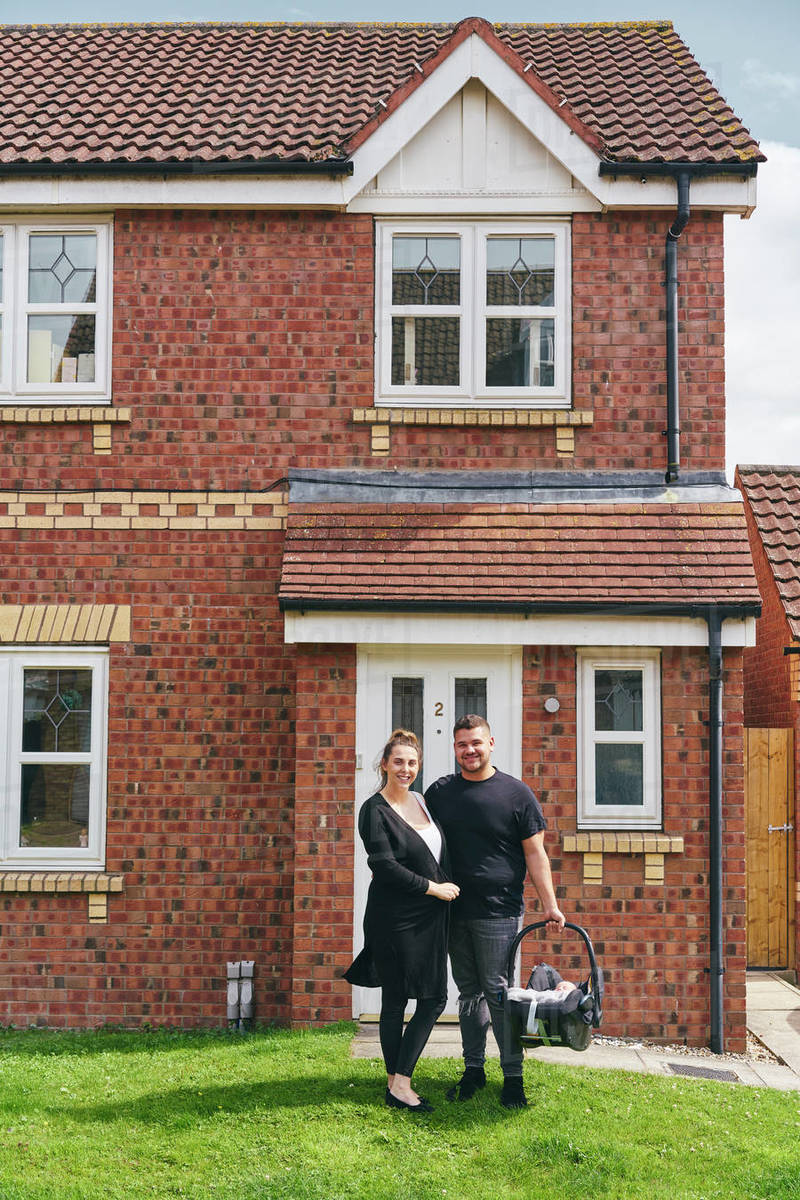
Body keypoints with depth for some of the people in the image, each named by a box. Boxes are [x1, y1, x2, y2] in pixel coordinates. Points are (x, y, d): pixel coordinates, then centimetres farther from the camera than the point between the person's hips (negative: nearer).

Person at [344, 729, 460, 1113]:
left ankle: (399, 1081, 11)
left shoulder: (423, 802, 12)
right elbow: (385, 865, -16)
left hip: (430, 916, 7)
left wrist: (447, 887, 9)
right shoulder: (375, 810, -9)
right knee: (395, 1001, 1)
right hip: (395, 918, -7)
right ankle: (397, 1085, 10)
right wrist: (433, 887, -12)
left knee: (434, 998, 4)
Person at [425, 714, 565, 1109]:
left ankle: (513, 1077, 5)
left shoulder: (516, 793, -1)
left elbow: (535, 854, -1)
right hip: (454, 912, 4)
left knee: (498, 992, -4)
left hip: (498, 912, -4)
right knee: (468, 992, 12)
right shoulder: (439, 792, 9)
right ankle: (473, 1069, 22)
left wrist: (550, 905, -6)